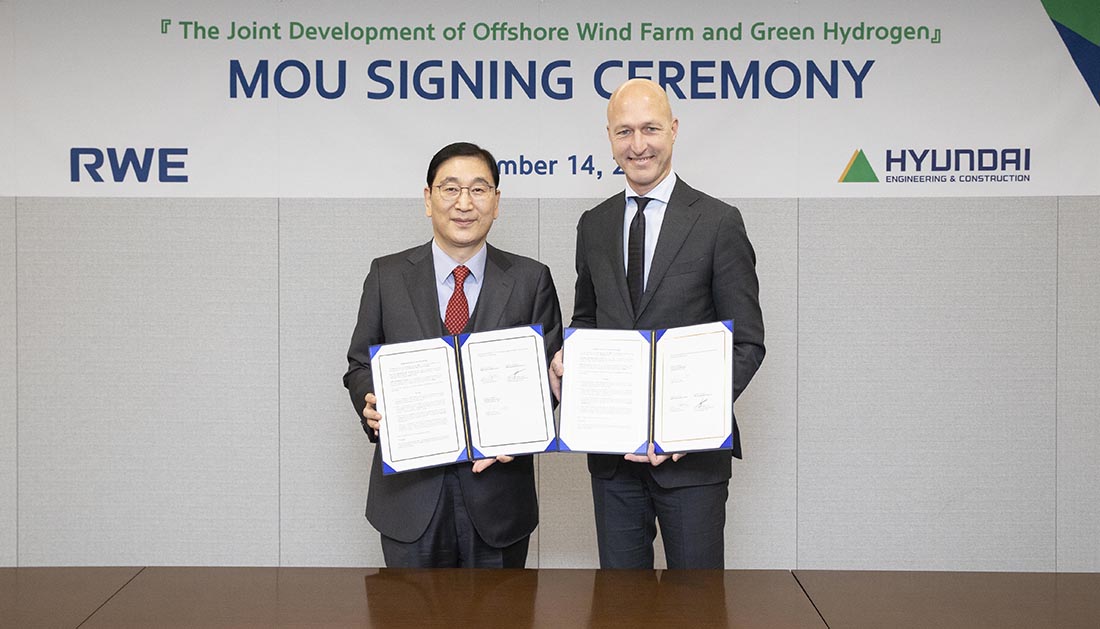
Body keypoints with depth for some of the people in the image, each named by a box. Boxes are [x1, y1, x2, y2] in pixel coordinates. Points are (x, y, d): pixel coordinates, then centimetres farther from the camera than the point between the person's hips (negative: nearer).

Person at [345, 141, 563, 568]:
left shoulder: (531, 280, 1)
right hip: (410, 493, 0)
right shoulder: (387, 276, 3)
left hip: (497, 492, 0)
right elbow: (360, 364, 8)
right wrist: (372, 405, -14)